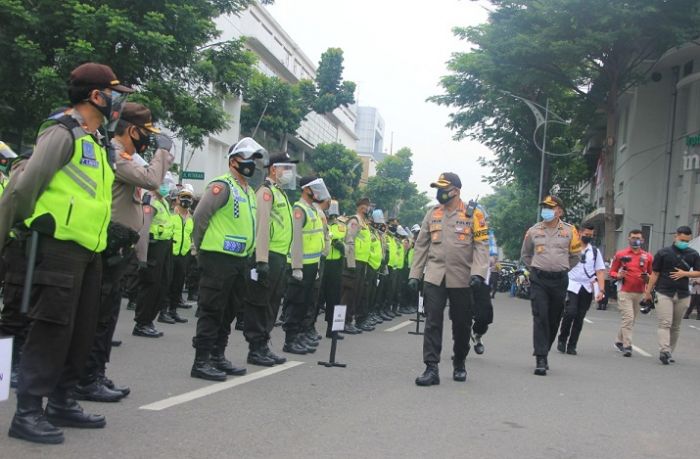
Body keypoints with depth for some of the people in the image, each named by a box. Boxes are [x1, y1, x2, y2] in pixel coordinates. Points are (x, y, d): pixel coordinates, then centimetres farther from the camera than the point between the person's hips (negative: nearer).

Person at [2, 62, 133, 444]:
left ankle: (61, 403, 24)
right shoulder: (63, 132, -12)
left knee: (81, 331, 13)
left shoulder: (96, 140, 18)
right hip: (60, 246, -9)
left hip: (88, 251, 9)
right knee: (51, 329, -8)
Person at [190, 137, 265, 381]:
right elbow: (200, 217, -13)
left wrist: (250, 256, 17)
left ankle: (218, 357, 24)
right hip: (219, 258, -9)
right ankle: (201, 362, 0)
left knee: (230, 311, 14)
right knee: (212, 311, -5)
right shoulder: (222, 185, -10)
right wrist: (202, 248, -5)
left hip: (241, 260, 9)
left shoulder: (249, 191, 18)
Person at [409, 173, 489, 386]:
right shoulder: (432, 214, 9)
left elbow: (481, 246, -6)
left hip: (462, 279, -2)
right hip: (434, 277, 2)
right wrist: (414, 274, 6)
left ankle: (459, 364, 30)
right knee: (432, 322, -5)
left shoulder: (472, 215, -1)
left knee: (461, 324, 10)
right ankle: (431, 368, -3)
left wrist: (478, 272, -19)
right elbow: (421, 246, 11)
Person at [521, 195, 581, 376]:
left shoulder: (569, 231, 3)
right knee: (540, 317, -10)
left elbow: (575, 256, 15)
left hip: (560, 280, 1)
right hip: (538, 280, -1)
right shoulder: (533, 231, 4)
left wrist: (562, 268, 10)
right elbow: (525, 254, 19)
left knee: (554, 319, 9)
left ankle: (543, 352, 26)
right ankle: (541, 360, -11)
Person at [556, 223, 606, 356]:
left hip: (587, 288, 3)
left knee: (580, 318, 3)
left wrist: (601, 290, -3)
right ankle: (562, 339, 2)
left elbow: (600, 271, 8)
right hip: (572, 285, -3)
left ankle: (572, 345, 11)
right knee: (570, 312, -17)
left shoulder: (595, 251, 13)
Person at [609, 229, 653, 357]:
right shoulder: (620, 254, 3)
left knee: (631, 320, 11)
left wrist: (647, 277, -8)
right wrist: (618, 275, -13)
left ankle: (619, 341, 28)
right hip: (624, 292, -3)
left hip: (640, 293, 3)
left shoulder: (648, 256, 8)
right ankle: (627, 346, -10)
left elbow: (652, 274, 15)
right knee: (628, 318, -12)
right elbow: (612, 271, 8)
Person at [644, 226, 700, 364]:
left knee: (676, 326, 8)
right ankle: (664, 351, -23)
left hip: (683, 295, 3)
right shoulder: (663, 253, 1)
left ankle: (670, 353, 16)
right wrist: (648, 291, 0)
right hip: (664, 293, -3)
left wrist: (685, 273, -9)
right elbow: (655, 273, 2)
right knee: (665, 323, -13)